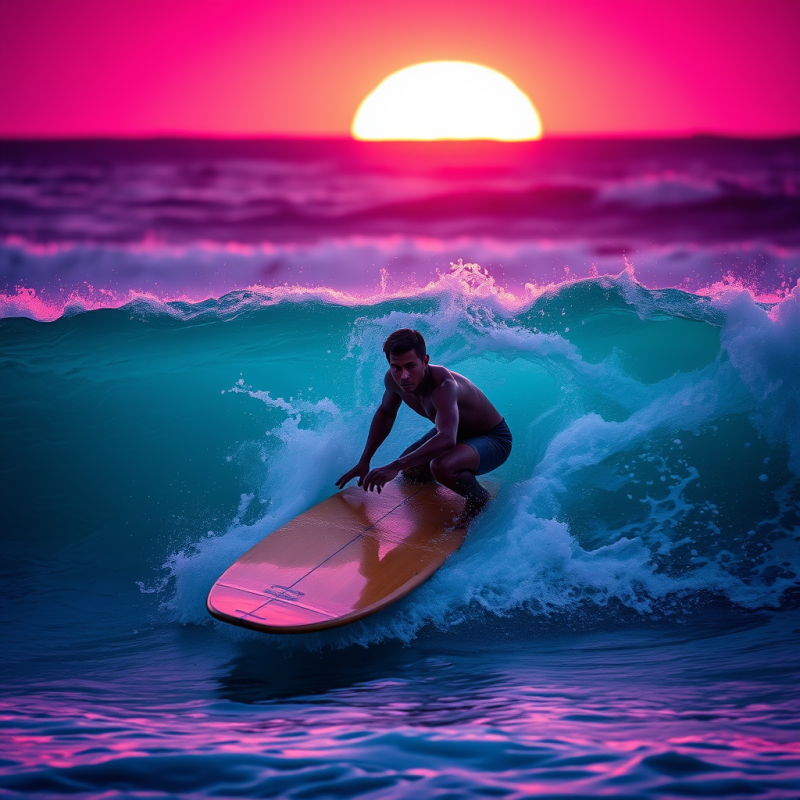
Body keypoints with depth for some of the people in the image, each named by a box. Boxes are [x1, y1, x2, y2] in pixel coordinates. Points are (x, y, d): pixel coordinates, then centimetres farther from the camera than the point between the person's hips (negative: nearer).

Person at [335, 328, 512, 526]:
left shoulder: (442, 385, -39)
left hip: (494, 438, -8)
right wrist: (364, 461, 6)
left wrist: (395, 467, -57)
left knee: (441, 466, -36)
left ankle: (478, 497, -7)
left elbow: (446, 439, -53)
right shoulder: (393, 380, -15)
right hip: (456, 432, 8)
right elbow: (385, 414, 8)